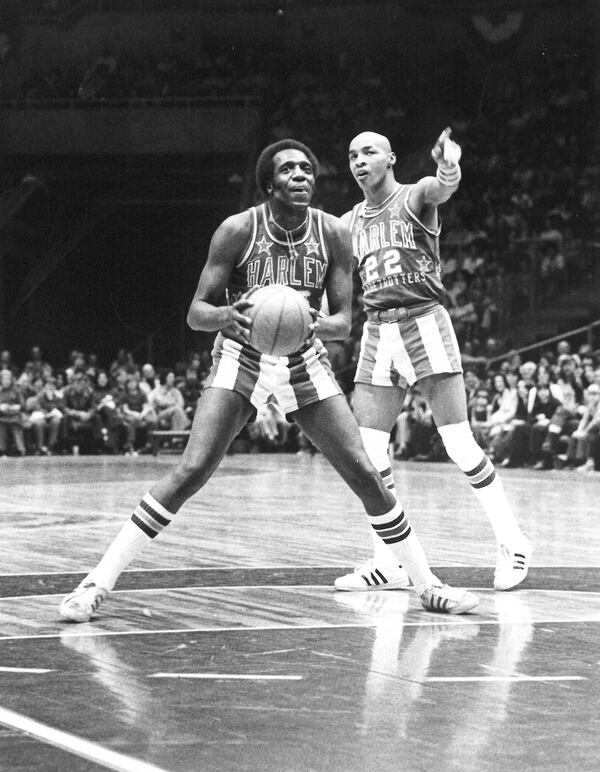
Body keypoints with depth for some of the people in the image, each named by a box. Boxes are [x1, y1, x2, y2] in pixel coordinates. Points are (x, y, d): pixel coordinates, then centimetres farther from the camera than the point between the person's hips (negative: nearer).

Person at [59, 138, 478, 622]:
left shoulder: (334, 234, -8)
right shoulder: (238, 230, -15)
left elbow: (344, 321, -4)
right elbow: (196, 313, -13)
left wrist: (319, 325, -28)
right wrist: (228, 315, -36)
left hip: (306, 362, 3)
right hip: (242, 358, -3)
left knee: (365, 474, -4)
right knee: (191, 471, -18)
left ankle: (426, 583, 11)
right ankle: (98, 582, -13)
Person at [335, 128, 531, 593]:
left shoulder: (414, 197, -3)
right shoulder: (347, 225, 13)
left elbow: (442, 189, -26)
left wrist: (449, 166, -51)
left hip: (425, 324, -5)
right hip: (377, 333, 5)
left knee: (460, 446, -8)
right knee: (366, 451, -4)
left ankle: (513, 543, 7)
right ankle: (389, 564, 5)